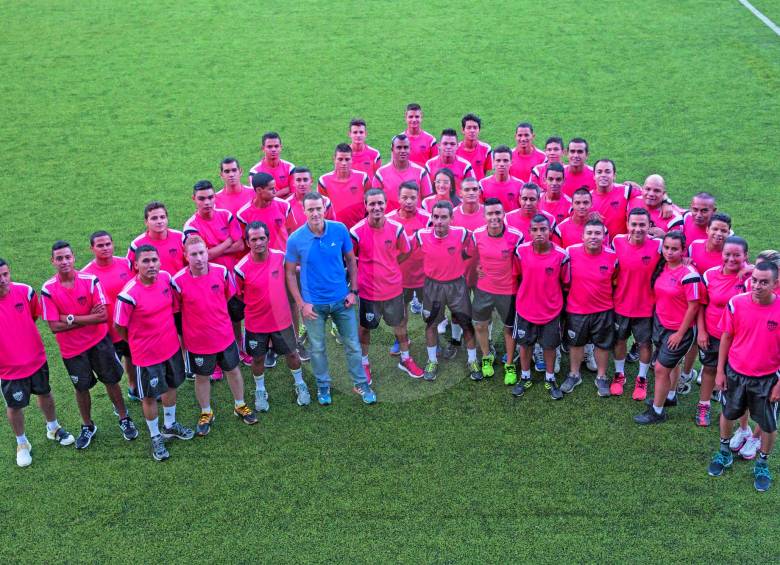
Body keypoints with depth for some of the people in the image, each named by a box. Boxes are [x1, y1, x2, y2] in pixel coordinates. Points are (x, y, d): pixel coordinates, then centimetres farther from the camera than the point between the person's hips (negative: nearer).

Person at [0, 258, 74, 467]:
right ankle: (22, 444, 38)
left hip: (36, 359, 3)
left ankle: (53, 428, 49)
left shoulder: (25, 291, -14)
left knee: (45, 394, 22)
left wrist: (20, 335, 7)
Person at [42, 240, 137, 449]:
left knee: (112, 381, 12)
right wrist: (89, 318, -20)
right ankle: (88, 427, 37)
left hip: (99, 341, 0)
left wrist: (71, 319, -23)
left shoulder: (90, 281, -15)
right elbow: (54, 326, -18)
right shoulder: (48, 290, -15)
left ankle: (124, 418, 33)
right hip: (71, 349, 0)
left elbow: (103, 316, -19)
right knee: (81, 387, 17)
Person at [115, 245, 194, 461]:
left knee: (171, 385, 24)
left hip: (171, 346, 6)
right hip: (146, 354, -6)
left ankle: (170, 425, 48)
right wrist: (139, 342, 1)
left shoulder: (165, 277, -10)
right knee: (150, 396, 12)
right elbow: (120, 327, -14)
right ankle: (155, 437, 34)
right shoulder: (129, 295, -28)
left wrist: (168, 333, 10)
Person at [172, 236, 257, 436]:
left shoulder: (221, 271, -14)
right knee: (202, 377, 17)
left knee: (233, 370, 19)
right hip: (198, 341, -2)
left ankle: (240, 406, 43)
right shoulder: (178, 281, -22)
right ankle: (206, 414, 39)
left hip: (225, 335, 2)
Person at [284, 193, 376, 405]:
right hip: (314, 303, -1)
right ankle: (323, 386, 34)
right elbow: (290, 272, -5)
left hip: (342, 299, 1)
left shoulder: (340, 230, -11)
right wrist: (301, 304, -9)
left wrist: (353, 290, -2)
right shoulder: (296, 239, -15)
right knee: (317, 348, 14)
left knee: (352, 344, 11)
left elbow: (351, 260, 2)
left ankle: (361, 384, 29)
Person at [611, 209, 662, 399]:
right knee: (619, 340, 19)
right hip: (621, 304, 2)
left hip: (646, 307, -1)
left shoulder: (658, 246, -20)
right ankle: (619, 374, 40)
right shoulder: (618, 241, -14)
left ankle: (642, 379, 35)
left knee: (645, 343, 14)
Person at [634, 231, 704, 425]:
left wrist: (680, 334, -14)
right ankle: (670, 396, 43)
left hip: (679, 329, -6)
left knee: (661, 368, -1)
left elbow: (693, 307, -18)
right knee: (669, 364, 22)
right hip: (660, 323, 6)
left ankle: (657, 412, 14)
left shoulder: (688, 274, -22)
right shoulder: (662, 267, -2)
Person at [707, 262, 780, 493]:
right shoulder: (736, 303, -15)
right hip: (735, 373, 2)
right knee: (728, 414, 20)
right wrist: (720, 371, 0)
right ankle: (724, 453, 44)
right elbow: (726, 337, -2)